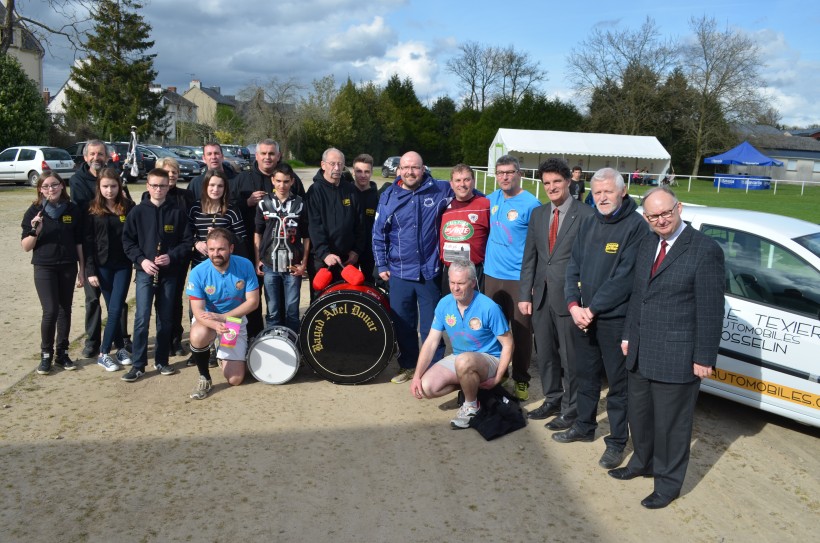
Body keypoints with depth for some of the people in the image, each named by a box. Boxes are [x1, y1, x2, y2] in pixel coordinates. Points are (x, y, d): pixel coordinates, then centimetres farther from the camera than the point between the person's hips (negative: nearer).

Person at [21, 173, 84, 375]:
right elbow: (25, 247, -2)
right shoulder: (34, 211, -3)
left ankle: (62, 354, 19)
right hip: (44, 268, -2)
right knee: (50, 311, -9)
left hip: (68, 267, 2)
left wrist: (82, 269, 5)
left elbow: (79, 242, 6)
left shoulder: (73, 209, 1)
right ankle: (46, 355, 7)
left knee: (65, 311, 8)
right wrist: (35, 231, -21)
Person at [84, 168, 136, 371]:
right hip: (102, 266, 0)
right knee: (113, 310, 6)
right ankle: (121, 347, 17)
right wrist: (90, 270, -6)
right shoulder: (93, 210, -1)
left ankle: (104, 352, 7)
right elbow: (88, 242, -1)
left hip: (123, 265, 0)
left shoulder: (128, 207, -1)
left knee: (116, 309, -3)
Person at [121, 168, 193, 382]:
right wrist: (141, 260, -10)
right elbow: (127, 240, 3)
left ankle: (162, 361, 21)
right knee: (142, 318, -7)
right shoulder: (138, 212, 1)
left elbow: (187, 241, 3)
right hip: (145, 272, -1)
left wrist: (172, 256, -11)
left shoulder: (177, 212, 2)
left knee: (166, 319, 9)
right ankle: (138, 364, 2)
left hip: (169, 272, 1)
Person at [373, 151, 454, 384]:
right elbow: (378, 234, 6)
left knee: (431, 325, 5)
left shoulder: (440, 190, -2)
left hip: (430, 271, -1)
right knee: (403, 323, 12)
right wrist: (381, 265, 4)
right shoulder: (388, 197, 2)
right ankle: (408, 365, 29)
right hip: (399, 272, 2)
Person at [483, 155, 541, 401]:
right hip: (492, 274, 6)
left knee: (521, 331, 3)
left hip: (519, 278, -5)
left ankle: (521, 380, 18)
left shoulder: (531, 204, -11)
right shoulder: (492, 199, 6)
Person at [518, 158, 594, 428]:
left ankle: (570, 410, 22)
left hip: (569, 297, -6)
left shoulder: (586, 215, -9)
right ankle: (552, 400, 35)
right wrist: (524, 294, 5)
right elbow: (529, 257, 10)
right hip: (541, 295, 6)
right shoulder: (538, 214, 10)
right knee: (544, 354, 17)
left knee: (570, 357, 6)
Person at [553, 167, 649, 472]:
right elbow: (574, 267, 7)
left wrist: (592, 309, -16)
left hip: (615, 318, -6)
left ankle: (617, 441, 19)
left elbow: (624, 277, -17)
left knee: (618, 383, 6)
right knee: (585, 375, 19)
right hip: (582, 316, 6)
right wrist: (574, 305, -7)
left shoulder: (635, 226, -11)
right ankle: (584, 426, 36)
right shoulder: (588, 224, 9)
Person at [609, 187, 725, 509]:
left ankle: (668, 483, 28)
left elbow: (710, 309, -14)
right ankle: (643, 463, 43)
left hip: (676, 356, -7)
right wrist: (628, 335, 14)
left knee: (670, 423, 8)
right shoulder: (647, 245, 8)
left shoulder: (705, 250, -13)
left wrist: (704, 358, -13)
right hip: (640, 352, 7)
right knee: (639, 414, 21)